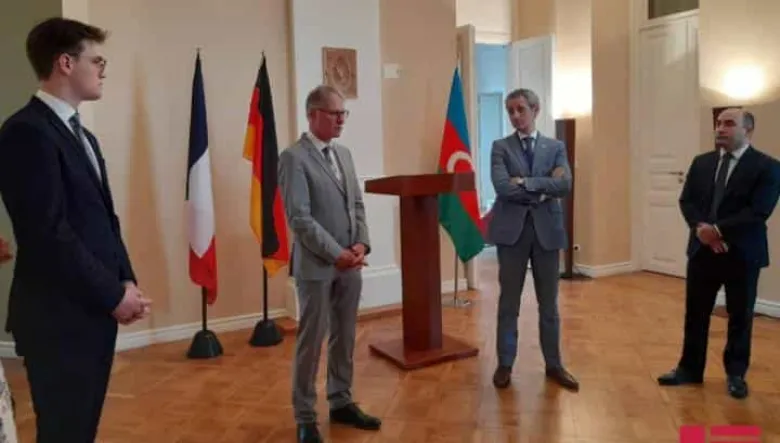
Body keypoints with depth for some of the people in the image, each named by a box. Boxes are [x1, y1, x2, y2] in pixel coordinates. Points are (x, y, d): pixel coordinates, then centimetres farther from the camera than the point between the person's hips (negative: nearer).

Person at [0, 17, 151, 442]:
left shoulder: (81, 134, 16)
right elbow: (48, 233, -20)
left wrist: (125, 281, 2)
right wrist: (113, 295, -14)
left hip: (94, 312, 9)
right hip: (59, 318, -9)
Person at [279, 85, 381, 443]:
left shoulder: (344, 154, 13)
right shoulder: (294, 157, -10)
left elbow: (357, 204, 13)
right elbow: (299, 218, -16)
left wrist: (361, 244, -2)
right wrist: (336, 254, -17)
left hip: (350, 264, 7)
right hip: (317, 266, -7)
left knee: (344, 338, 15)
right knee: (311, 342, 4)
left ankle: (341, 403, 32)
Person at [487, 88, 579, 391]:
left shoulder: (556, 147, 8)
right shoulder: (500, 147, 2)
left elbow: (565, 185, -9)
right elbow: (503, 187, -14)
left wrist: (526, 182, -15)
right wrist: (543, 189, -10)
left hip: (546, 230, 2)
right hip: (512, 230, -2)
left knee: (549, 303, 11)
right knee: (508, 302, 7)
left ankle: (553, 365, 24)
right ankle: (505, 364, 19)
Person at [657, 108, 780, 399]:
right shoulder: (701, 163, 8)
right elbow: (686, 201, 3)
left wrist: (718, 229, -20)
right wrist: (700, 227, -15)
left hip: (742, 254, -4)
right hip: (702, 250, 4)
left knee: (740, 317, 10)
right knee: (695, 314, 11)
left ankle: (736, 374, 26)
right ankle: (690, 369, 24)